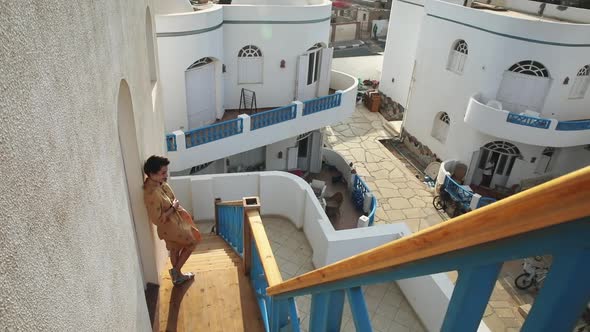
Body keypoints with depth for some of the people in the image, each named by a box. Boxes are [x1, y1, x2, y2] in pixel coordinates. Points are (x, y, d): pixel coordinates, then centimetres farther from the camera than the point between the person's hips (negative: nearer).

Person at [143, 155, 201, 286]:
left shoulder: (160, 183, -6)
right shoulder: (151, 194, -35)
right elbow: (157, 219, -29)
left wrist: (178, 208, 3)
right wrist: (173, 208, -22)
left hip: (175, 221, 8)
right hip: (170, 227, -8)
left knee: (175, 250, 24)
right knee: (192, 242, 11)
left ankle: (177, 276, 44)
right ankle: (176, 270, 23)